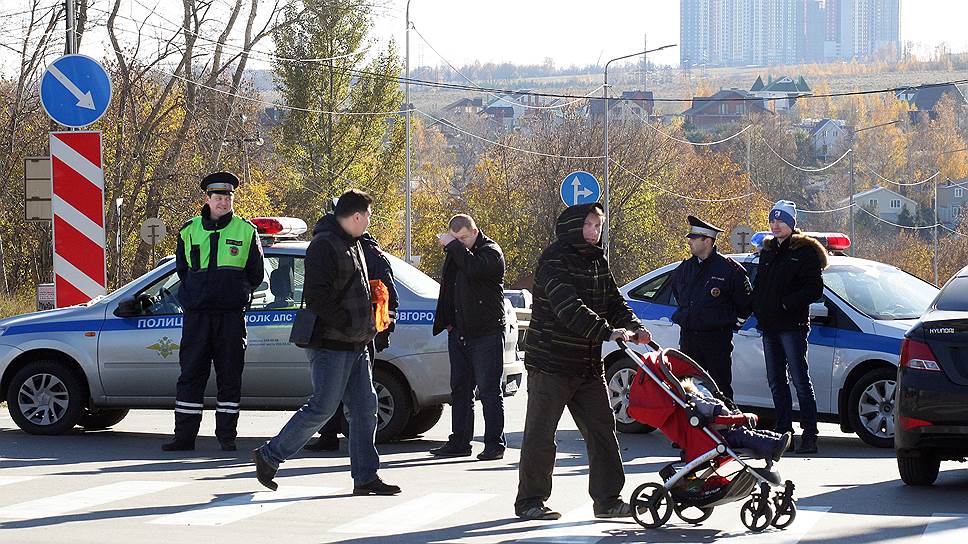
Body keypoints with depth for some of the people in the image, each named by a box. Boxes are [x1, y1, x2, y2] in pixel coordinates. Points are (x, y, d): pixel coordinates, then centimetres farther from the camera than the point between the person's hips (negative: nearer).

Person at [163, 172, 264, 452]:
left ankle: (227, 434, 7)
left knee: (229, 376, 1)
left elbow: (256, 274, 10)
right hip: (196, 314, 1)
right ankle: (184, 435, 3)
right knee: (191, 374, 0)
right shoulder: (189, 230, 9)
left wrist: (237, 294, 8)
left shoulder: (246, 231, 5)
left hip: (231, 314, -1)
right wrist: (194, 295, 10)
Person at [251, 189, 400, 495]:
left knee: (364, 409, 6)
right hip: (331, 344, -10)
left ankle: (365, 477, 9)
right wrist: (349, 324, -18)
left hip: (356, 345, 10)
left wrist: (366, 326, 14)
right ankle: (269, 456, 2)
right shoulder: (324, 245, -13)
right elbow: (316, 297, -21)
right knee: (323, 408, -9)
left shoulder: (352, 244, 19)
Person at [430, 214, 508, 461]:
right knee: (460, 389, 11)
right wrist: (446, 321, 17)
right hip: (459, 332, 8)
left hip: (486, 333, -8)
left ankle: (495, 443, -2)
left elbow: (475, 268, -29)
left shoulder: (491, 251, -7)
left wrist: (453, 245, -20)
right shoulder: (455, 253, 15)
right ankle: (459, 442, 16)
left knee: (489, 390, -5)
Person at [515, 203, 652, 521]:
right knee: (540, 435, -1)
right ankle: (529, 501, 8)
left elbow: (613, 302, 15)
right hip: (551, 363, -8)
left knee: (602, 430, 5)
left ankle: (607, 500, 10)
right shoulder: (555, 259, -14)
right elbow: (568, 307, -26)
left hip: (588, 364, 8)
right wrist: (608, 331, -33)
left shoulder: (597, 261, 13)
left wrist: (634, 328, -5)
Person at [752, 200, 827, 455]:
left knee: (800, 379, -9)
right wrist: (758, 308, 6)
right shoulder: (768, 251, 18)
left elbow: (815, 289, -10)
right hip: (769, 326, 7)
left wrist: (786, 303, -16)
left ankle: (810, 434, -9)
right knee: (776, 381, 9)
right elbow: (758, 285, 24)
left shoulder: (805, 251, -4)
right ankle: (783, 430, 14)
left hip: (792, 326, -7)